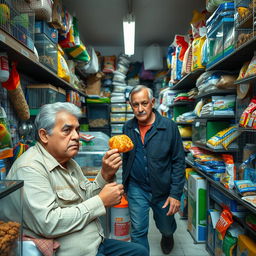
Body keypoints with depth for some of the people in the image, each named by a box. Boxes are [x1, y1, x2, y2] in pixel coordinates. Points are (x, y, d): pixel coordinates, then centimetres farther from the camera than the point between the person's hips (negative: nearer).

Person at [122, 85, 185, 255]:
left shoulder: (169, 126, -13)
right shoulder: (128, 127, -2)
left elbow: (178, 162, -11)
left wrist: (176, 194, -13)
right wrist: (125, 185, 13)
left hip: (163, 190, -1)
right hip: (137, 188, 1)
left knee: (166, 227, 22)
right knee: (138, 231, 5)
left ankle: (168, 236, 58)